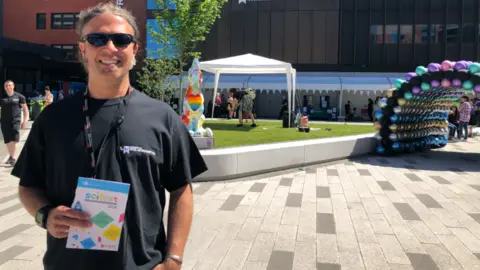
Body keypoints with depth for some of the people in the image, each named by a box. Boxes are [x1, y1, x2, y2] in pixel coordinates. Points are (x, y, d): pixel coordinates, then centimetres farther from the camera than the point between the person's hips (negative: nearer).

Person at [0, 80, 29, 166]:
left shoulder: (19, 96, 0)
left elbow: (25, 109, 3)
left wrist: (25, 120, -3)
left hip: (16, 120, -3)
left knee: (14, 139, -12)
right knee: (8, 140, 9)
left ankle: (14, 157, -6)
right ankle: (11, 156, 26)